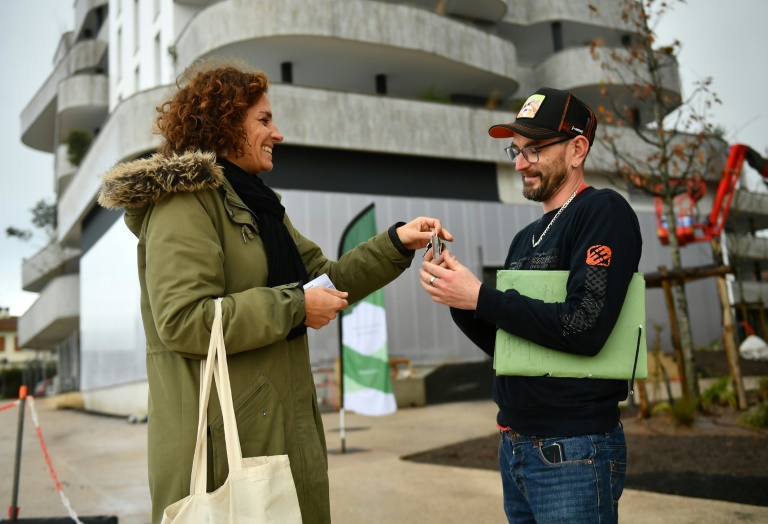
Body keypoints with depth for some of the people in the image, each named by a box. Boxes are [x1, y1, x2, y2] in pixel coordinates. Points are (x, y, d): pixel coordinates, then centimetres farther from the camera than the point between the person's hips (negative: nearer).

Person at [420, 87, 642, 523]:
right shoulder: (526, 238, 13)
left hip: (573, 452, -7)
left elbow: (585, 328, -22)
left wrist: (480, 297, -17)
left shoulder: (604, 212, -10)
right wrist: (455, 296, -2)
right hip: (516, 446, 8)